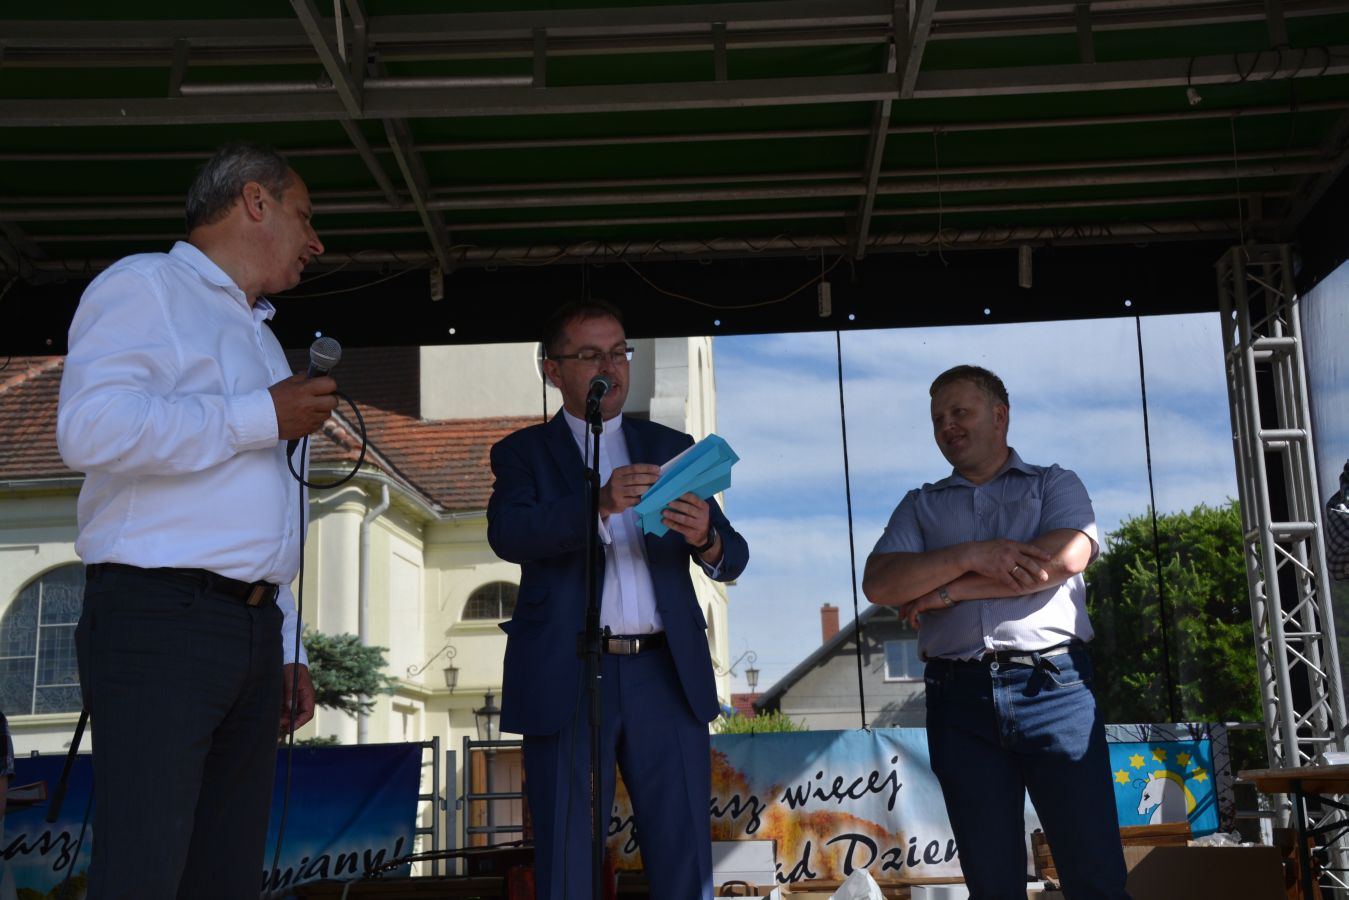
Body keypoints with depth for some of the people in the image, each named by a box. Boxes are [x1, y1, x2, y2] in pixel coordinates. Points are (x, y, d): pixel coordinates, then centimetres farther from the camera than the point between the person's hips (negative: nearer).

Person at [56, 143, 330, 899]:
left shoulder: (260, 338, 24)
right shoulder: (144, 286, -1)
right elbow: (91, 428, -20)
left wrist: (287, 645, 18)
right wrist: (262, 418, -12)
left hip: (254, 627, 8)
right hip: (158, 617, -8)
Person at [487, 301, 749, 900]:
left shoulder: (670, 447, 16)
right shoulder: (525, 452, 9)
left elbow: (732, 559, 8)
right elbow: (507, 534, -12)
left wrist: (707, 539, -16)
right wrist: (598, 505, -28)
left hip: (666, 676, 2)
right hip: (568, 681, -2)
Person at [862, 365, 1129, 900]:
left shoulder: (1055, 485, 12)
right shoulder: (919, 506, 18)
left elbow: (1068, 556, -9)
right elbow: (879, 583, 2)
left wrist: (947, 589, -6)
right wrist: (971, 556, -10)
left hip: (1053, 686, -2)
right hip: (959, 696, 2)